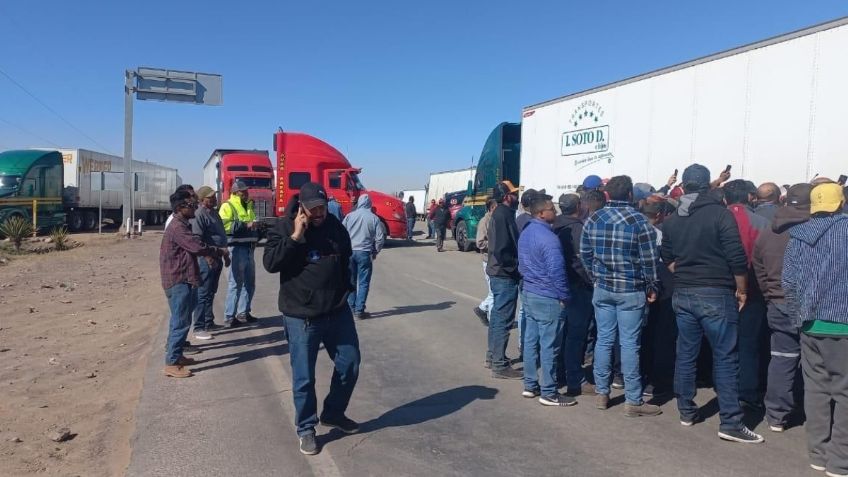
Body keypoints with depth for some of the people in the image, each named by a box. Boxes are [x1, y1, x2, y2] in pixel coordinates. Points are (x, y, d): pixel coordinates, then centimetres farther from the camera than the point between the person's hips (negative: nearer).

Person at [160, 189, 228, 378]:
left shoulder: (181, 225, 16)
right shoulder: (178, 227, -18)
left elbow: (193, 247, 18)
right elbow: (198, 247, -24)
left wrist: (209, 254, 5)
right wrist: (220, 251, -12)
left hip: (182, 280, 11)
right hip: (179, 281, -11)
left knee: (179, 320, 18)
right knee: (181, 322, -7)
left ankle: (176, 355, 29)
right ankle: (171, 364, -2)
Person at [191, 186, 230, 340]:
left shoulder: (214, 213, 16)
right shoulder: (199, 215, -14)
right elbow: (196, 239, -22)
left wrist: (225, 255, 24)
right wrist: (208, 257, -26)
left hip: (216, 258, 10)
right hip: (206, 259, -10)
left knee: (211, 292, 16)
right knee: (203, 294, -7)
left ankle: (209, 323, 26)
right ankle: (199, 328, -3)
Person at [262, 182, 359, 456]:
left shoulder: (335, 225, 3)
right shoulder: (284, 227, -9)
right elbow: (270, 263, -19)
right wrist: (296, 236, -25)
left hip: (338, 312, 5)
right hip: (301, 317, -5)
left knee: (350, 365, 12)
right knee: (304, 377, 4)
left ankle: (333, 414, 34)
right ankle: (306, 428, 25)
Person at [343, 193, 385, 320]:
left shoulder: (350, 216, 1)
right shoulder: (374, 218, -3)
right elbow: (380, 238, -4)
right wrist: (375, 252, 11)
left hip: (349, 252, 2)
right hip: (365, 253, -2)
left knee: (350, 281, 15)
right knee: (363, 282, 3)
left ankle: (351, 307, 20)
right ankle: (359, 310, 2)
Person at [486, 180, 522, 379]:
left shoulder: (500, 213, 13)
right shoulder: (503, 215, -18)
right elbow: (502, 250, -24)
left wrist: (514, 266, 14)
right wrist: (515, 268, -16)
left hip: (498, 273, 10)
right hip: (505, 275, -10)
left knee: (497, 316, 18)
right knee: (504, 319, -5)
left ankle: (492, 356, 29)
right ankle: (500, 365, 1)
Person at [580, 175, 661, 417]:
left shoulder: (593, 219, 2)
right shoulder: (639, 221, -11)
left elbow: (585, 253, 6)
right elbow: (648, 259, -10)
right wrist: (652, 287, 1)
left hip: (602, 289, 4)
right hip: (631, 290, -4)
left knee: (604, 340, 11)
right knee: (629, 344, 0)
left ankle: (601, 393, 19)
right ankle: (633, 401, 9)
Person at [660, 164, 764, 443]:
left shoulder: (672, 220, 6)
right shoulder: (720, 214, -10)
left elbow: (667, 258, 13)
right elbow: (737, 258, -12)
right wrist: (742, 290, -1)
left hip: (683, 295, 5)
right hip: (716, 295, -5)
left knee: (686, 355, 13)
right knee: (725, 358, 1)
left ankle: (687, 412, 22)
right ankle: (730, 423, 3)